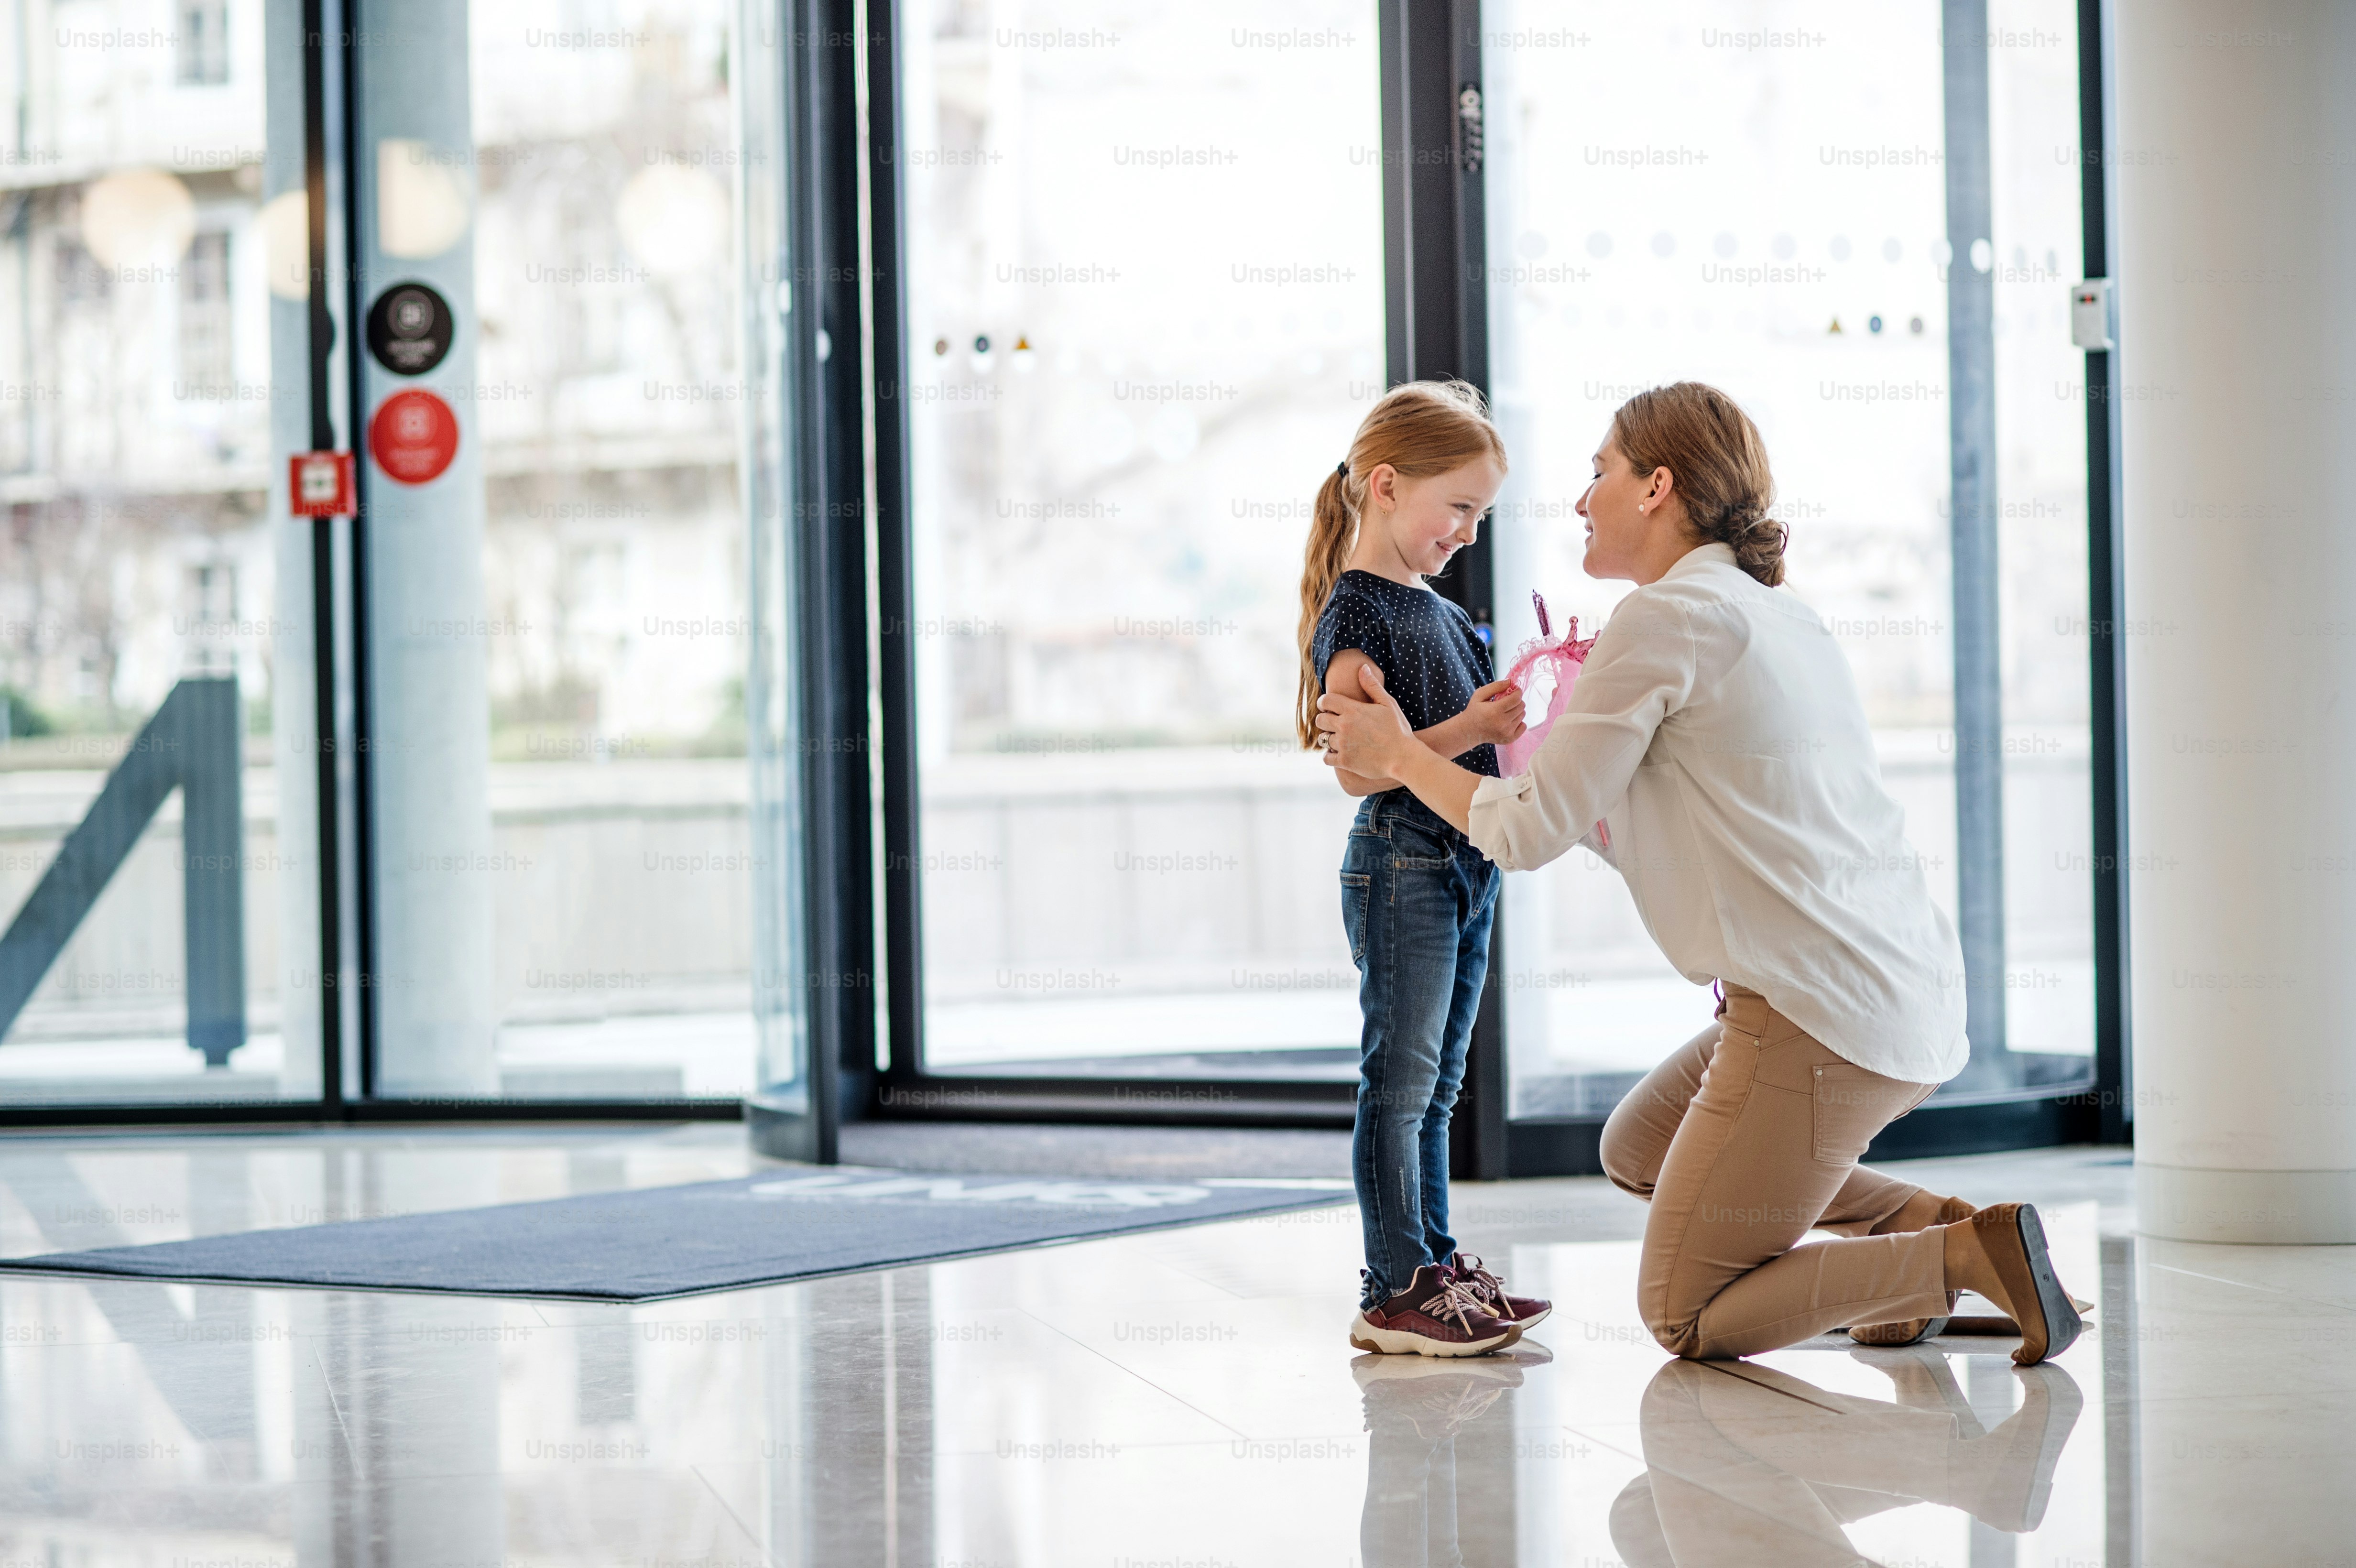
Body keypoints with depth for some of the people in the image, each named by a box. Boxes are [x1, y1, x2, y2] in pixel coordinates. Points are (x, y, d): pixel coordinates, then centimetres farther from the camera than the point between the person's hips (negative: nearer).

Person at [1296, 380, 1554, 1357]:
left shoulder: (1445, 616, 17)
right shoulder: (1355, 619, -11)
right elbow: (1361, 769, -20)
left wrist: (1520, 730, 8)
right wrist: (1466, 730, -27)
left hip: (1467, 861, 9)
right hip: (1401, 862, -9)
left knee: (1434, 1085, 13)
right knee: (1401, 1078, -7)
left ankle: (1434, 1268, 18)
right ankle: (1393, 1291, -4)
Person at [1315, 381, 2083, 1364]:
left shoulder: (1665, 616, -9)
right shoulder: (1781, 618, 18)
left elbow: (1532, 832, -6)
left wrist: (1398, 753, 8)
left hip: (1820, 1015, -9)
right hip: (1910, 994, 9)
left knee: (1683, 1318, 2)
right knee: (1636, 1150, 26)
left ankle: (1968, 1255, -11)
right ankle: (1922, 1221, 12)